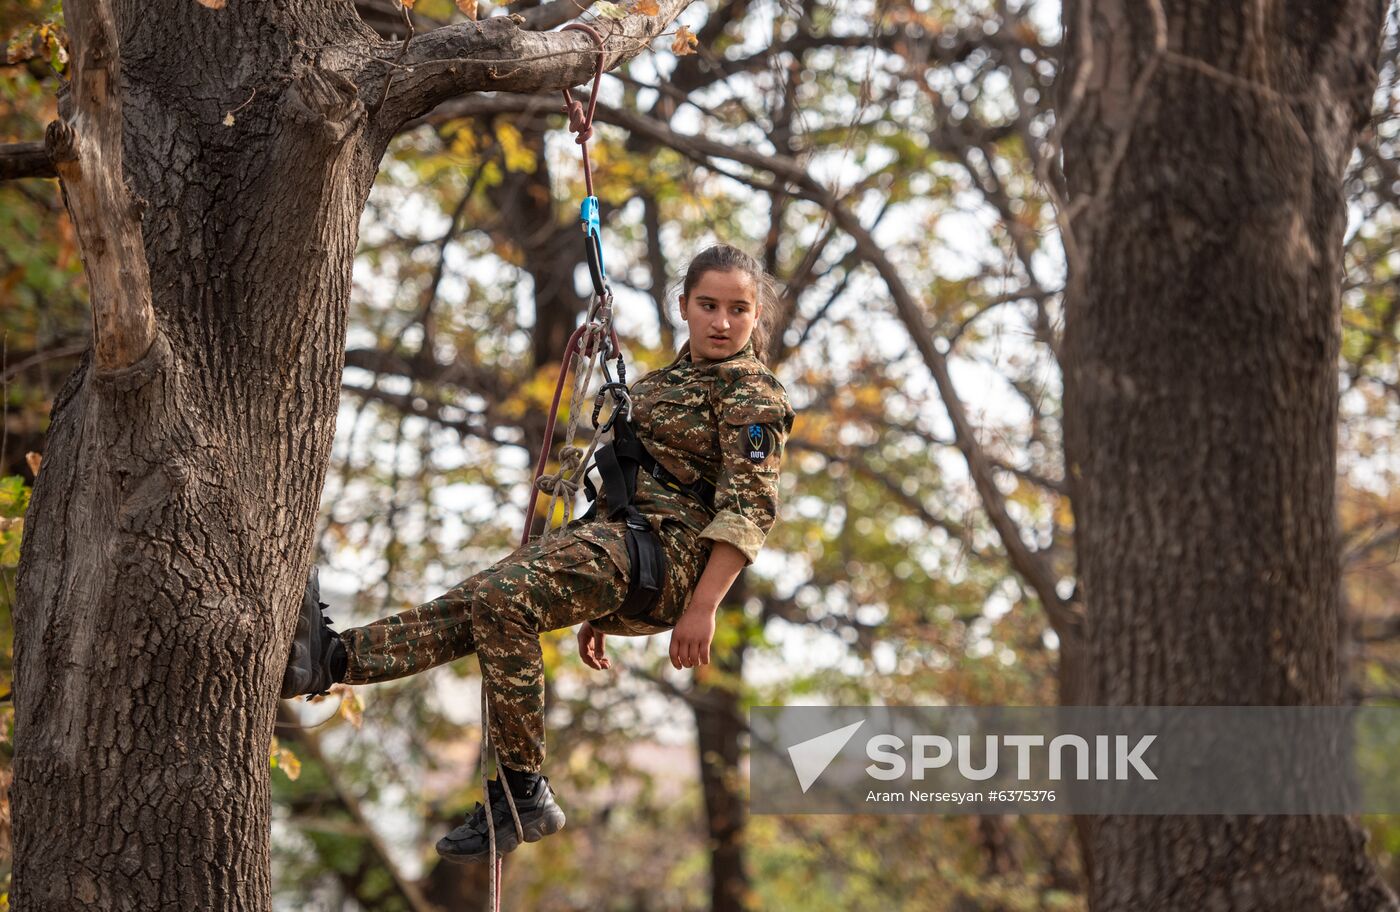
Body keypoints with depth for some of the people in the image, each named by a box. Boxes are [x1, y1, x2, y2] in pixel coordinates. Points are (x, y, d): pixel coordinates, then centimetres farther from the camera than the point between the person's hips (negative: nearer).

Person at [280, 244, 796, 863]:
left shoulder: (752, 393, -1)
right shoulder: (669, 382, 27)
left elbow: (751, 509, -12)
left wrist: (703, 606, -21)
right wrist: (595, 605, 30)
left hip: (667, 547, -9)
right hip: (613, 535, 9)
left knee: (502, 596, -27)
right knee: (471, 608, -10)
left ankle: (523, 792, -26)